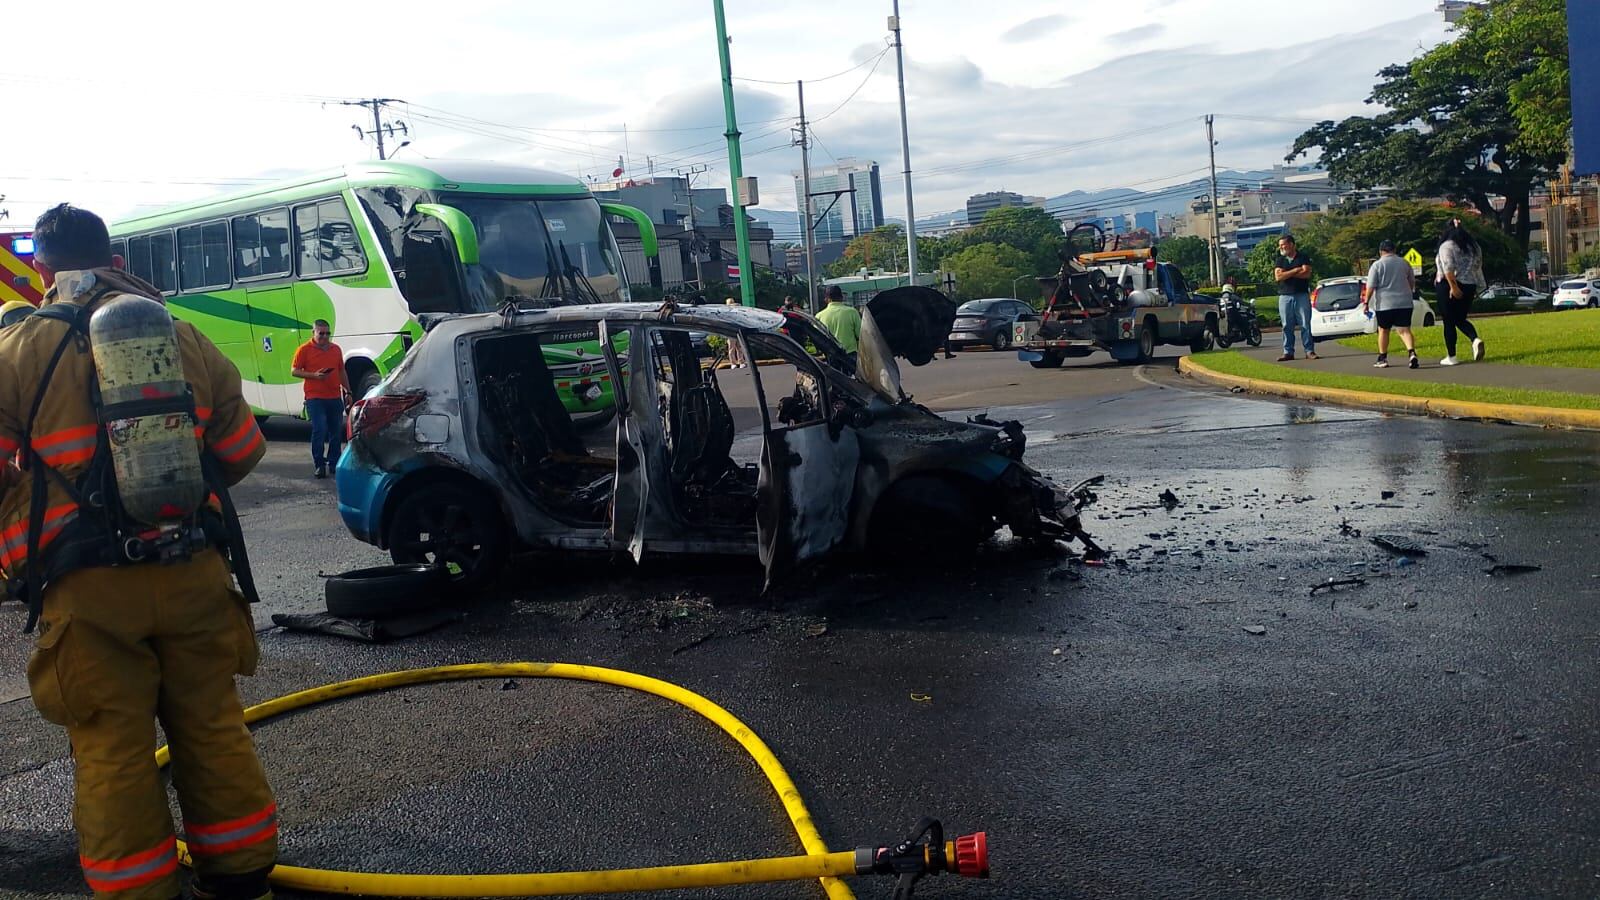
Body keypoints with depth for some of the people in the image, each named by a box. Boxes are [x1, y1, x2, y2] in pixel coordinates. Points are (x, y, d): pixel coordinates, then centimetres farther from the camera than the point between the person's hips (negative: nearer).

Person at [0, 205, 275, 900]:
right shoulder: (186, 338, 5)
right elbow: (242, 452, 12)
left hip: (89, 588, -3)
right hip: (195, 573, 4)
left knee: (112, 746, 8)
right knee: (211, 723, 15)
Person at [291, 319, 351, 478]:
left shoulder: (336, 349, 14)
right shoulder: (304, 350, -1)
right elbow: (294, 371, -2)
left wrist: (347, 392, 16)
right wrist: (314, 375, -15)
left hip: (335, 397, 5)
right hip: (315, 398, -5)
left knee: (336, 431, 8)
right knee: (319, 430, -11)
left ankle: (334, 462, 20)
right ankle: (319, 465, -4)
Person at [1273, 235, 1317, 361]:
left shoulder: (1303, 257, 5)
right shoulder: (1280, 260, 12)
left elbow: (1306, 274, -10)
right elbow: (1278, 276, -3)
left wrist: (1286, 273, -6)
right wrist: (1296, 270, -7)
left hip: (1302, 295, -2)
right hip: (1285, 297, 2)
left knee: (1305, 324, -3)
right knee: (1287, 326, 1)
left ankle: (1309, 351, -1)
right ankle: (1288, 352, 5)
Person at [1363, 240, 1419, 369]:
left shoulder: (1377, 265, -4)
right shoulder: (1404, 263, 10)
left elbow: (1371, 286, -9)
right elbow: (1412, 282, 21)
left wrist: (1366, 302, -3)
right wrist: (1410, 293, 36)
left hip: (1384, 304, -3)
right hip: (1405, 303, 3)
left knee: (1383, 330, 11)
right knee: (1405, 330, -1)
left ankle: (1382, 359, 15)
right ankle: (1412, 353, -23)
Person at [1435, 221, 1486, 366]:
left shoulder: (1446, 246, -8)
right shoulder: (1473, 246, 13)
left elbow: (1448, 268, -20)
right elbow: (1478, 267, 16)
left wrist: (1453, 287, -22)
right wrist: (1477, 288, 22)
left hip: (1448, 287, -6)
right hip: (1469, 286, 6)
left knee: (1449, 322, 2)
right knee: (1461, 319, 17)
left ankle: (1451, 357, 4)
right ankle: (1475, 339, -12)